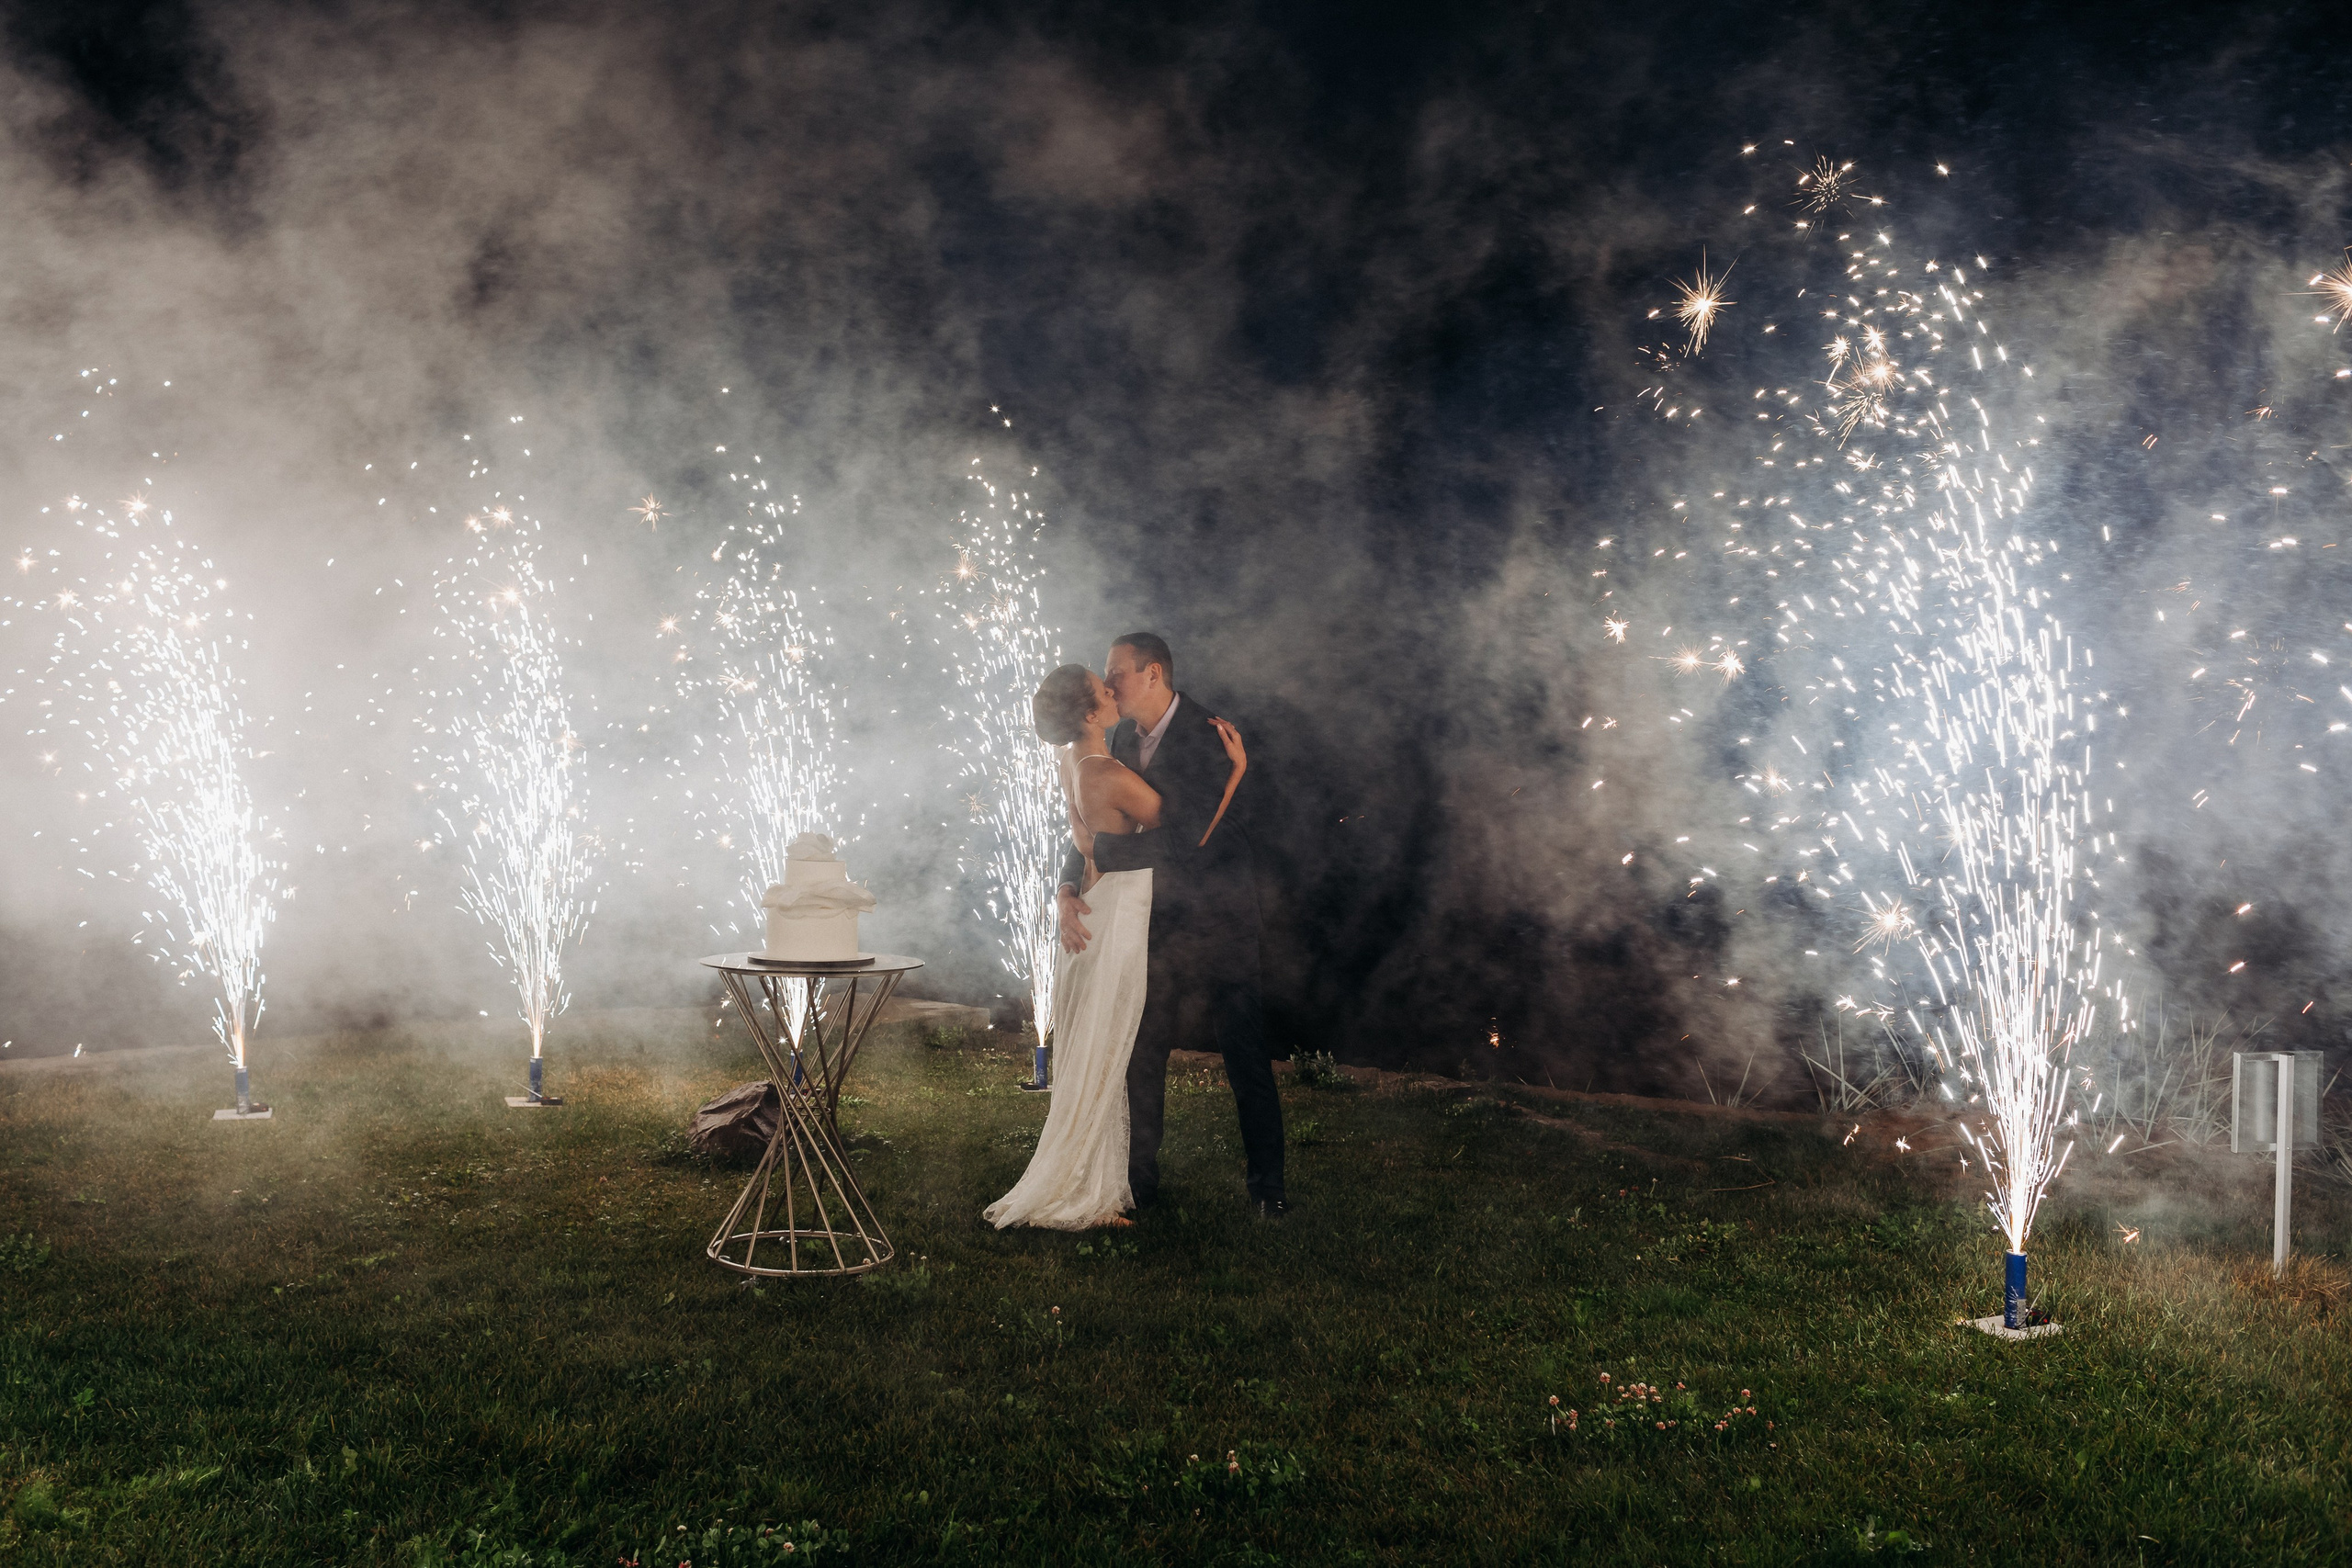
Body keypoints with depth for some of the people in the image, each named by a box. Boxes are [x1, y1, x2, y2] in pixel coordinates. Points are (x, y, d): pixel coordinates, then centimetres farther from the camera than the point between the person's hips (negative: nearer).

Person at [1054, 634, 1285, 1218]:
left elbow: (1186, 830, -28)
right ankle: (1139, 1176, 23)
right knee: (1142, 1049, 11)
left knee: (1244, 1050, 0)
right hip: (1155, 914, 7)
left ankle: (1266, 1182, 11)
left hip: (1216, 912, -6)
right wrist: (1067, 891, -15)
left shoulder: (1208, 734, -19)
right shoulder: (1123, 738, 3)